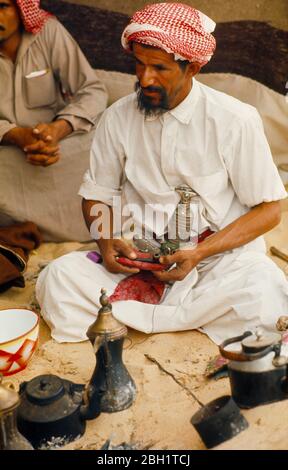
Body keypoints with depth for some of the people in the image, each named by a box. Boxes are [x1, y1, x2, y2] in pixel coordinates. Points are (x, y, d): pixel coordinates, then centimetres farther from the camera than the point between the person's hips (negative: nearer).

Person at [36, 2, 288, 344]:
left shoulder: (235, 120, -7)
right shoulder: (118, 118, 2)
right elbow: (96, 195, 11)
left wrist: (199, 253, -17)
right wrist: (107, 243, -11)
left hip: (221, 256, -1)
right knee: (58, 277, -21)